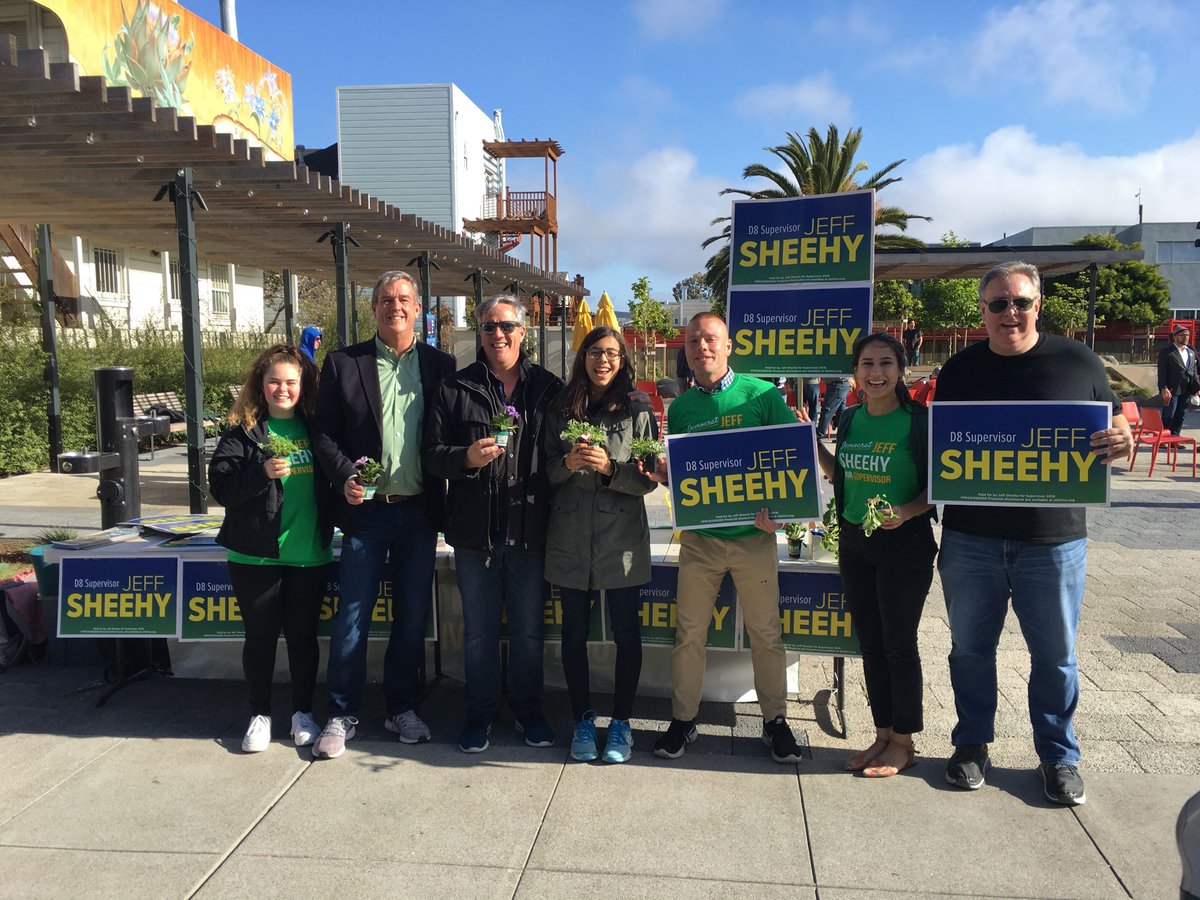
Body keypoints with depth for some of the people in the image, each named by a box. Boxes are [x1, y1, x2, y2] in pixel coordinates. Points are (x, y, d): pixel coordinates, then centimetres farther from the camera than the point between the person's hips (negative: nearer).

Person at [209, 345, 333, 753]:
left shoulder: (316, 428, 6)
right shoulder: (243, 431, -1)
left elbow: (333, 477, 16)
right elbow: (220, 484, -8)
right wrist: (262, 473, -23)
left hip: (309, 554, 2)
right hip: (256, 554, -2)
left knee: (303, 635, 10)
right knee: (260, 636, 9)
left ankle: (303, 713, 25)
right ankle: (259, 715, 25)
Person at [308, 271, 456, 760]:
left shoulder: (440, 365, 6)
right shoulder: (343, 363, 2)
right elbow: (324, 432, 1)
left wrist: (442, 500, -7)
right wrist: (345, 477, -14)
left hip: (419, 510, 2)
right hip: (366, 509, -1)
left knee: (413, 615, 11)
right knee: (352, 617, 3)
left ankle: (402, 707, 27)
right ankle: (342, 715, 18)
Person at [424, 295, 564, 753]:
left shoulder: (548, 387, 5)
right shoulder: (456, 389, 4)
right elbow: (432, 453, 0)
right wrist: (467, 457, -18)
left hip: (531, 530, 0)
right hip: (475, 531, 0)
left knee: (528, 629, 13)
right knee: (478, 631, 13)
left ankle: (528, 711, 31)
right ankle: (480, 713, 29)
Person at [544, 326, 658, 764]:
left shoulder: (638, 412, 0)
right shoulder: (560, 411, 7)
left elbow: (649, 480, -3)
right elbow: (546, 471, 7)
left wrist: (610, 468, -19)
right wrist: (567, 463, -13)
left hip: (621, 539, -2)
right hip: (570, 538, 2)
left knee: (626, 632, 6)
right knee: (574, 632, 9)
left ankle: (621, 722, 21)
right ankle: (583, 720, 25)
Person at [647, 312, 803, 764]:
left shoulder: (762, 394, -3)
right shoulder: (680, 408, 7)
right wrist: (661, 473, -11)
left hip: (754, 536, -2)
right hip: (700, 537, 2)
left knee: (766, 634, 7)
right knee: (689, 633, 7)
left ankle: (775, 721, 24)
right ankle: (683, 720, 23)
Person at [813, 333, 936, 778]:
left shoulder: (919, 421, -10)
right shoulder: (849, 419, 7)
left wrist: (907, 512, -24)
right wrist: (812, 442, 6)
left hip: (904, 542, -6)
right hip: (854, 541, 6)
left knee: (898, 643, 3)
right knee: (869, 642, 13)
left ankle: (903, 742, 19)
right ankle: (882, 735, 27)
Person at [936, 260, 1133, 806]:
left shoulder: (1077, 362, 0)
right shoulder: (959, 370, 4)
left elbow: (1115, 426, 8)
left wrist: (1121, 442, -16)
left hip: (1053, 540, -1)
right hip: (970, 538, 1)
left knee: (1055, 655, 11)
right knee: (970, 648, 13)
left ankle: (1058, 756, 30)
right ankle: (972, 743, 32)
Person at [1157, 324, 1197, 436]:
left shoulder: (1191, 352, 15)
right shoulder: (1166, 352, -5)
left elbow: (1194, 372, 18)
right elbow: (1161, 372, -11)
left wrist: (1196, 388, 10)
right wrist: (1163, 388, -19)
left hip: (1186, 392, 6)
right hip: (1172, 390, -6)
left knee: (1180, 417, 9)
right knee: (1168, 416, -3)